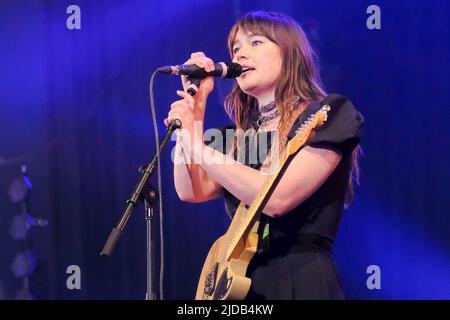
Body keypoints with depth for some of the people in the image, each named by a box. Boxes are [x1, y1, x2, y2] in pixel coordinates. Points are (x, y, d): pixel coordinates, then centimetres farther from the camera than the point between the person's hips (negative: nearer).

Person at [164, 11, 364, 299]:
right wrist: (196, 100, 6)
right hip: (240, 282, 6)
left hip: (301, 281, -6)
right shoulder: (241, 136, 16)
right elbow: (192, 190, 3)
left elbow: (278, 198, -16)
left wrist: (198, 146, -12)